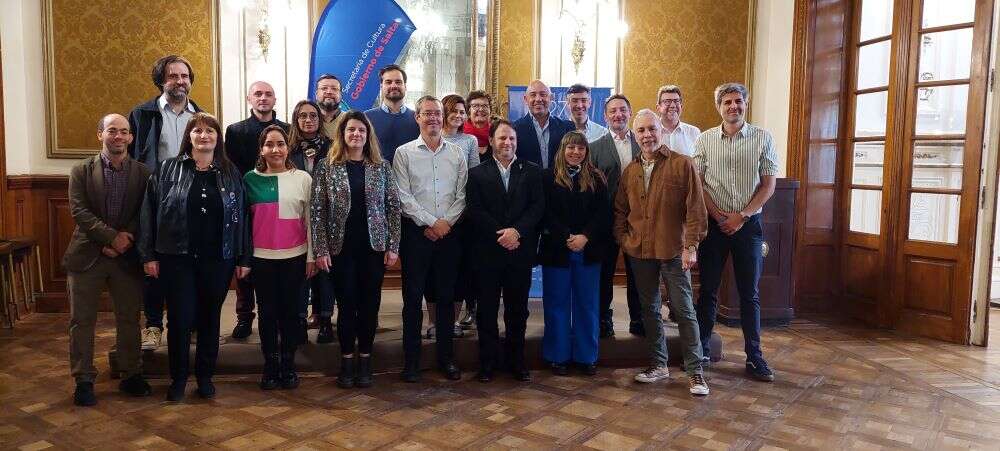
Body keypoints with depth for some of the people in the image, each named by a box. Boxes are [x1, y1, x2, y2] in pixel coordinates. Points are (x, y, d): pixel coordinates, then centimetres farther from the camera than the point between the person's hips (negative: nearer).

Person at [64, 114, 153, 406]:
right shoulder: (82, 171, 1)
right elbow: (79, 211, -9)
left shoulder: (143, 173, 3)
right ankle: (83, 381, 15)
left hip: (127, 257, 1)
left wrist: (123, 242, -14)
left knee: (129, 319, 10)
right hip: (87, 257, -1)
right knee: (82, 321, 4)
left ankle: (131, 376, 22)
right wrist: (112, 236, -18)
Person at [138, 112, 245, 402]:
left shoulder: (231, 174, 6)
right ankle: (178, 378, 19)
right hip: (177, 258, -1)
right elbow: (150, 212, 0)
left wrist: (243, 259, 2)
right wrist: (149, 255, -5)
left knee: (210, 318, 10)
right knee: (180, 319, 1)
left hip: (218, 259, 2)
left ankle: (205, 376, 25)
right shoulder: (168, 169, 1)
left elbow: (240, 216, 6)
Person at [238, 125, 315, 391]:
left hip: (295, 257, 0)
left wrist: (311, 256, 0)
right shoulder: (251, 179, 3)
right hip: (261, 258, 1)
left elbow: (309, 219, 3)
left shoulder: (302, 178, 1)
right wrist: (243, 259, 2)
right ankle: (270, 366, 18)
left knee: (290, 311, 6)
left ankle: (288, 365, 18)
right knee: (268, 312, 7)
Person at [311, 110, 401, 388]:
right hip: (341, 247, -1)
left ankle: (365, 360, 20)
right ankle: (347, 360, 18)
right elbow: (318, 211, -2)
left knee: (370, 305, 7)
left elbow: (393, 207, 3)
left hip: (374, 246, 1)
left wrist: (393, 247, -2)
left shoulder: (382, 167, 4)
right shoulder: (326, 167, 0)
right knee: (347, 305, 4)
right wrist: (321, 249, -8)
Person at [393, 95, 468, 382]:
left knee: (446, 296, 9)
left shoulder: (456, 154, 8)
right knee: (413, 297, 2)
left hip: (448, 232, 2)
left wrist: (446, 222, -9)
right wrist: (430, 222, -11)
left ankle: (446, 357, 19)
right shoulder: (404, 153, 1)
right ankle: (411, 359, 12)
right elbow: (403, 196, -6)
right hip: (416, 232, -2)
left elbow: (462, 194, 4)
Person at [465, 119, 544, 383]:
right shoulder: (477, 174, 5)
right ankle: (488, 361, 17)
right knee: (487, 309, 6)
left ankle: (516, 361, 20)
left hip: (520, 252, 1)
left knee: (518, 309, 8)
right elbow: (474, 211, -4)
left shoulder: (532, 172, 8)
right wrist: (501, 235, -13)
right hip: (487, 252, -1)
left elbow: (538, 207, -1)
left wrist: (517, 231, -15)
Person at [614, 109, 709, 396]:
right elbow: (620, 210, 16)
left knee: (684, 310, 0)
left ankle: (695, 372, 10)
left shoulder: (682, 164, -6)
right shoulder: (630, 171, 9)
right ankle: (659, 365, 27)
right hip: (640, 252, 5)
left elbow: (695, 209, -8)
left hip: (673, 251, -5)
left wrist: (691, 245, -13)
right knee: (649, 310, 13)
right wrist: (622, 238, 3)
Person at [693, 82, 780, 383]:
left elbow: (769, 185, -1)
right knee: (708, 289, 6)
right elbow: (698, 184, 2)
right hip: (713, 222, 1)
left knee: (749, 293, 5)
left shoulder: (763, 139, 1)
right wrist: (719, 216, -8)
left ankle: (754, 356, 14)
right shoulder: (704, 140, 3)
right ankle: (701, 350, 16)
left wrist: (741, 216, -9)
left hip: (748, 223, 0)